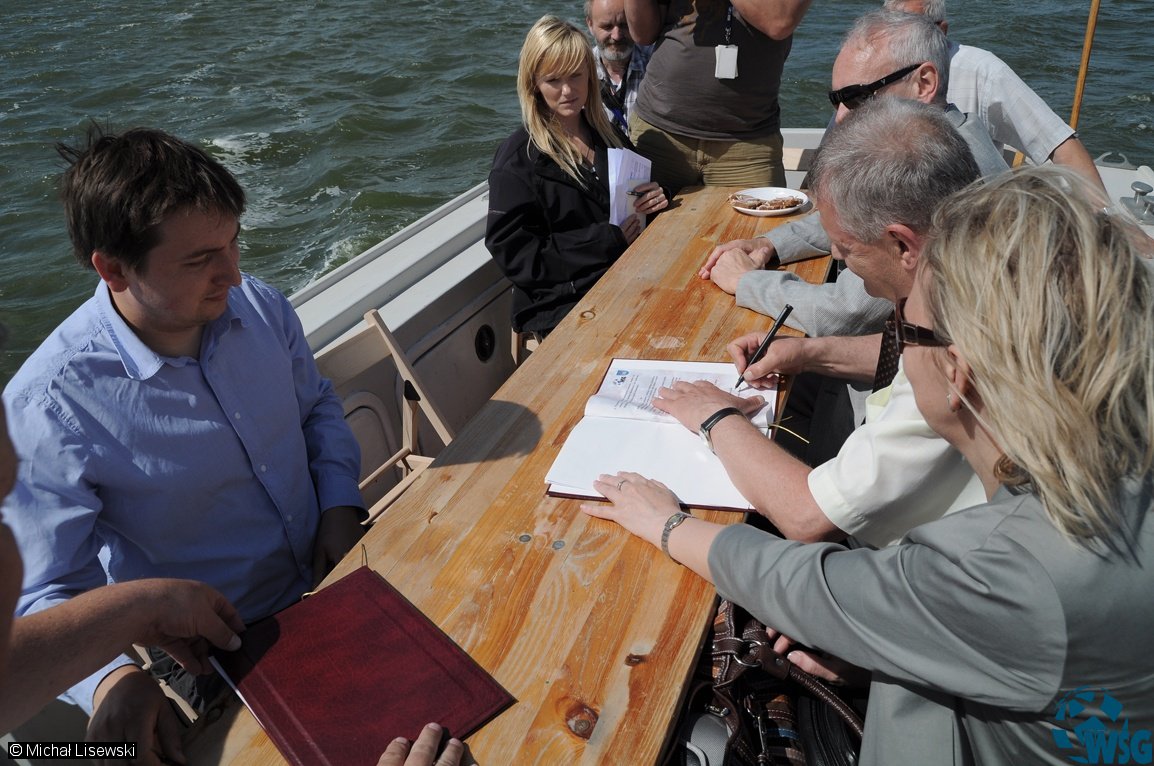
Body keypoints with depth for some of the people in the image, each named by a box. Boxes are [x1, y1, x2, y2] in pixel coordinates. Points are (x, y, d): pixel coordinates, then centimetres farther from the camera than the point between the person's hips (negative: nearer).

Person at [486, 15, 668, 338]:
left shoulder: (608, 136, 12)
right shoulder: (518, 158, -7)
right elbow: (514, 253, -13)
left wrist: (654, 200, -1)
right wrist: (609, 240, -16)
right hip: (560, 307, -6)